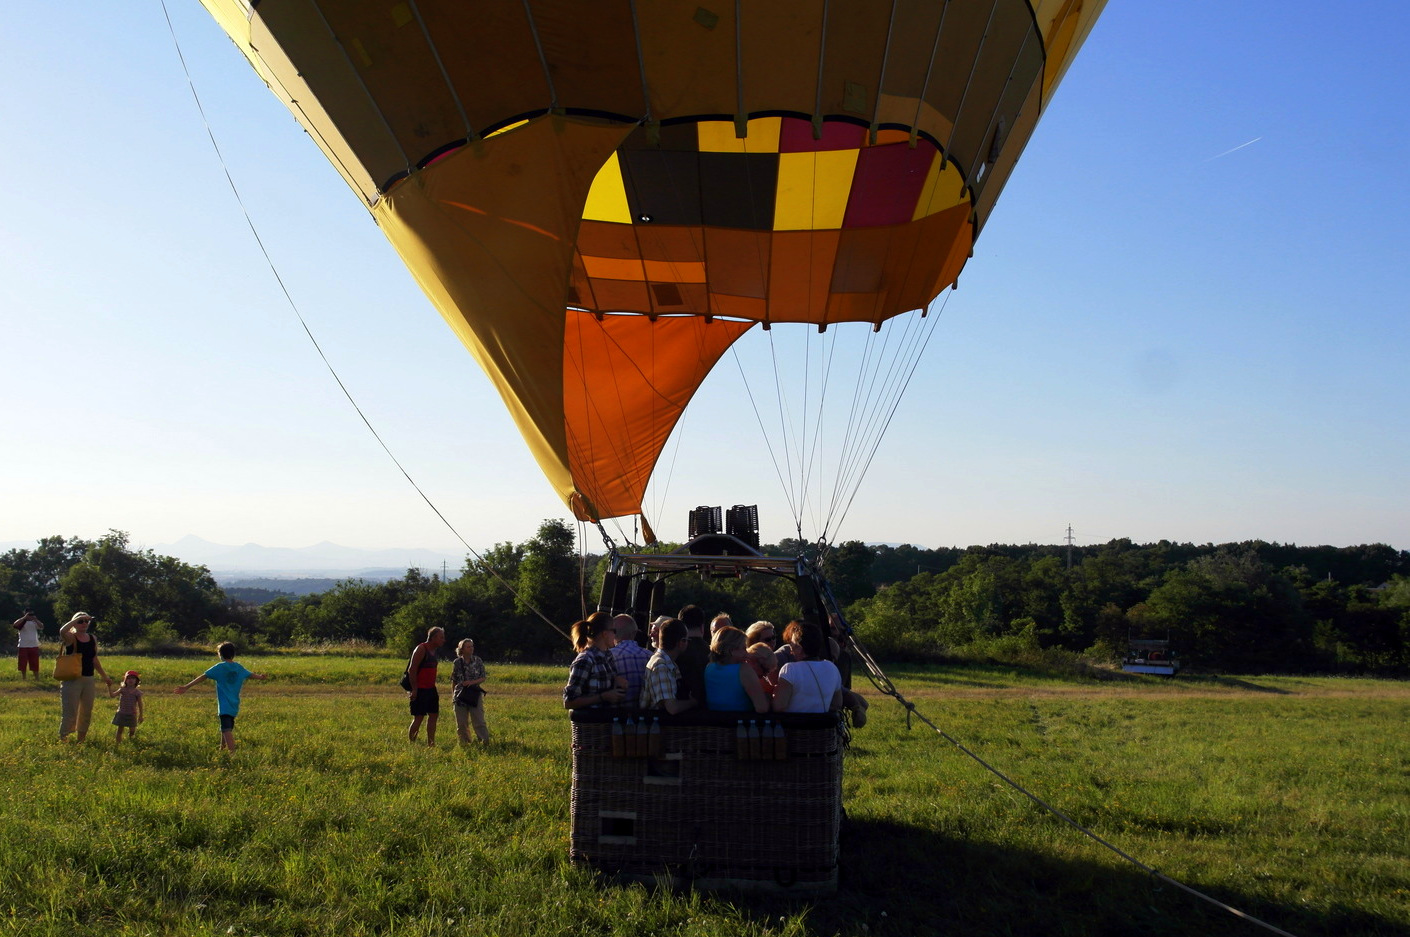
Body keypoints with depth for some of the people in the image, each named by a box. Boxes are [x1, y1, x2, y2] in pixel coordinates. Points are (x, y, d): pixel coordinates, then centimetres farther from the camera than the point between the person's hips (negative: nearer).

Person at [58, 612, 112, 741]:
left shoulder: (93, 639, 12)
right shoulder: (71, 638, -5)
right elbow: (62, 631, -29)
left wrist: (105, 676, 22)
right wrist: (78, 618, -24)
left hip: (89, 681, 6)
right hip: (72, 680, -6)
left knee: (86, 713, 10)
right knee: (70, 712, -7)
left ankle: (81, 740, 22)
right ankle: (62, 739, 1)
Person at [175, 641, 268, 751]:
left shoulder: (220, 667, -7)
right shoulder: (239, 668, 9)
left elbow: (203, 677, -8)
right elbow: (251, 675, 24)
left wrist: (187, 687, -6)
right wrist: (261, 677, 45)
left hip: (224, 706, -7)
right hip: (234, 705, 7)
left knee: (227, 730, -14)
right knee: (226, 728, 25)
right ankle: (222, 750, 38)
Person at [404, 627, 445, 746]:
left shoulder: (434, 650, 14)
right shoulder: (421, 649, -14)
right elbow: (412, 669, -18)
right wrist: (414, 689, -20)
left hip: (430, 689, 9)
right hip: (420, 690, -9)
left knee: (434, 715, 10)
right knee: (418, 717, -7)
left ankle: (431, 744, 16)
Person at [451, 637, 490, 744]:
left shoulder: (478, 661, 0)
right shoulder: (457, 662, 0)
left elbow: (483, 678, 1)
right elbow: (453, 681, 8)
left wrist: (472, 682, -15)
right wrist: (453, 696, 8)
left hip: (475, 695, -1)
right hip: (460, 695, 1)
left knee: (479, 721, -4)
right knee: (461, 723, 6)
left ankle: (485, 741, -2)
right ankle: (465, 742, 19)